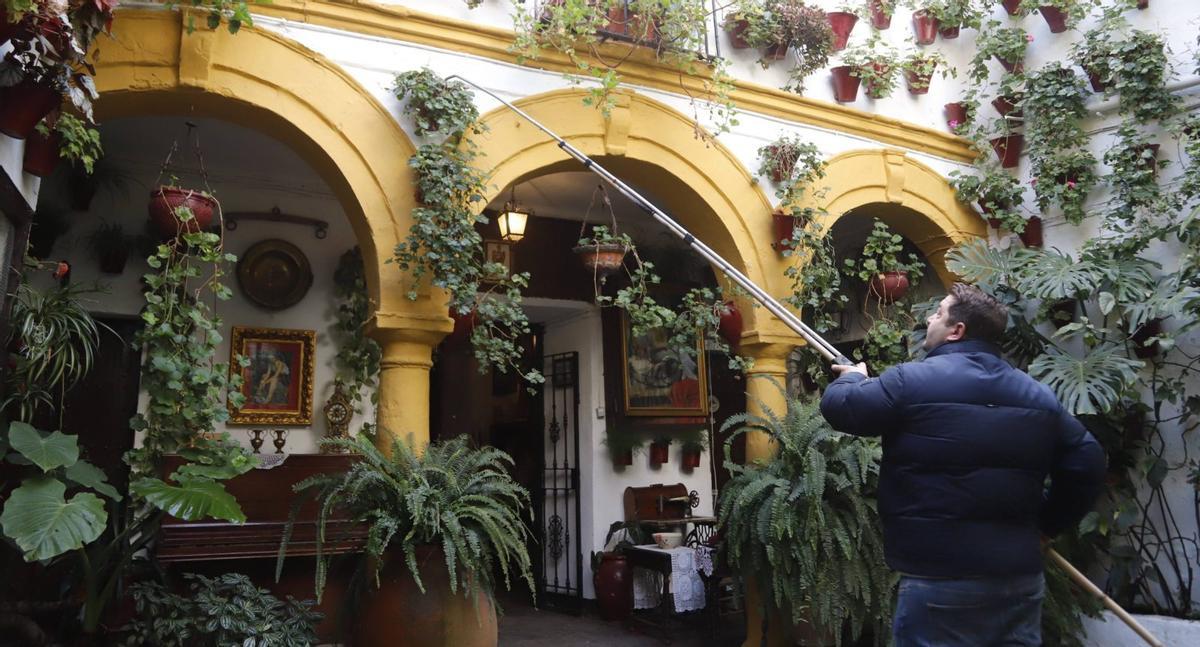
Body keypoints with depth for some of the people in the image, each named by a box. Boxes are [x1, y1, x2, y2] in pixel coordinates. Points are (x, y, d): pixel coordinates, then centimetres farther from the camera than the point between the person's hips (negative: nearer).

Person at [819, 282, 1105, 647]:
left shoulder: (913, 381, -11)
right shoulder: (1037, 394, 9)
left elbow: (838, 406, -5)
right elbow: (1087, 463, 11)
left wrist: (853, 378, 17)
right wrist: (1045, 523, 19)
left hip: (941, 579, -6)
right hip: (1021, 575, 6)